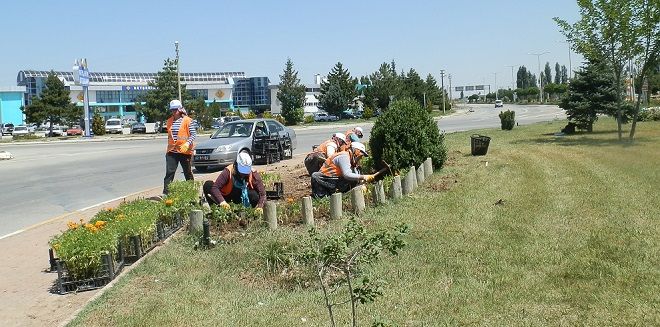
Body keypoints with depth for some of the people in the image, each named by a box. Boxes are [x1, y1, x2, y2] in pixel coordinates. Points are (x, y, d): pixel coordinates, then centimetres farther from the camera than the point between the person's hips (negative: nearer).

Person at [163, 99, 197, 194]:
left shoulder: (187, 120, -7)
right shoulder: (169, 121, 10)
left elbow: (194, 134, -10)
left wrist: (188, 143, -25)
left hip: (185, 151, -4)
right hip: (172, 151, 4)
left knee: (188, 172, 10)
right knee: (169, 172, -5)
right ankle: (165, 192, -7)